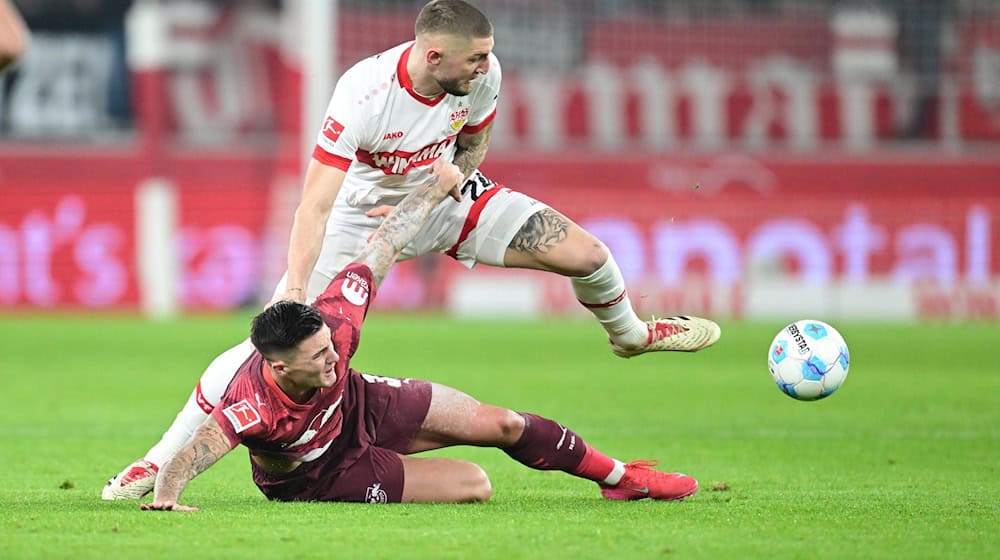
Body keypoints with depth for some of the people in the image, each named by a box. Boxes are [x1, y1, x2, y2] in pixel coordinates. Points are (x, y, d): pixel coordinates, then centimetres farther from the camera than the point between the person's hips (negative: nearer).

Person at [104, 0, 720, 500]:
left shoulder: (482, 76, -21)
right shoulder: (365, 93, -36)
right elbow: (317, 202, -38)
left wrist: (430, 203, -14)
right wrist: (295, 293, -45)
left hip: (444, 195, 4)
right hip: (365, 209, -4)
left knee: (585, 254, -10)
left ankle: (629, 332, 26)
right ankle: (163, 460, -5)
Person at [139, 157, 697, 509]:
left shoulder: (333, 322, -31)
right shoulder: (253, 406, -44)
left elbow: (380, 251, -17)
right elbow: (190, 456, -53)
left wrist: (434, 188, -5)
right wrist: (165, 497, -74)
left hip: (361, 405, 5)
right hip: (314, 474, -5)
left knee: (502, 424, 7)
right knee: (475, 486, -13)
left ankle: (619, 477, 33)